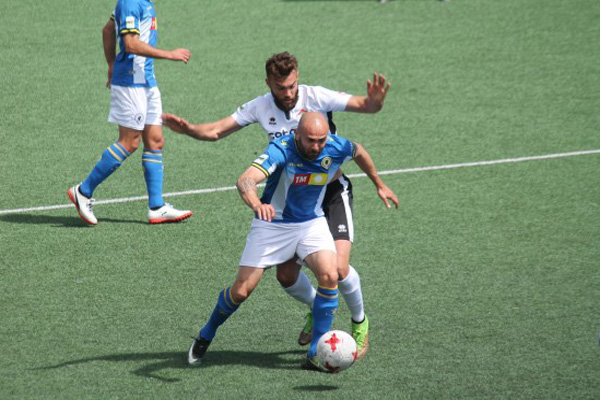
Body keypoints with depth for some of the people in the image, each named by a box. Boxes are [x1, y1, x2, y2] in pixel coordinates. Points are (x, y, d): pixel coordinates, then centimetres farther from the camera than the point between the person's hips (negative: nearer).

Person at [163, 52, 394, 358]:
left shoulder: (316, 97, -14)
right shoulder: (260, 108, -4)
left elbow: (365, 106, -18)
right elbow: (215, 131, 0)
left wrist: (375, 100, -42)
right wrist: (188, 129, -20)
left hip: (331, 192, -4)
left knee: (338, 268, -19)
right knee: (286, 276, 1)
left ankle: (360, 321, 11)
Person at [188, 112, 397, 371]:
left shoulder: (335, 147, -16)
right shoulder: (281, 150, -29)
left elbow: (359, 152, 10)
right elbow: (245, 180, -45)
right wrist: (256, 203, -66)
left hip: (312, 223, 3)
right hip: (272, 224, -3)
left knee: (329, 276, -22)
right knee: (241, 290, -4)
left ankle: (316, 355, -13)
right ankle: (206, 335, 26)